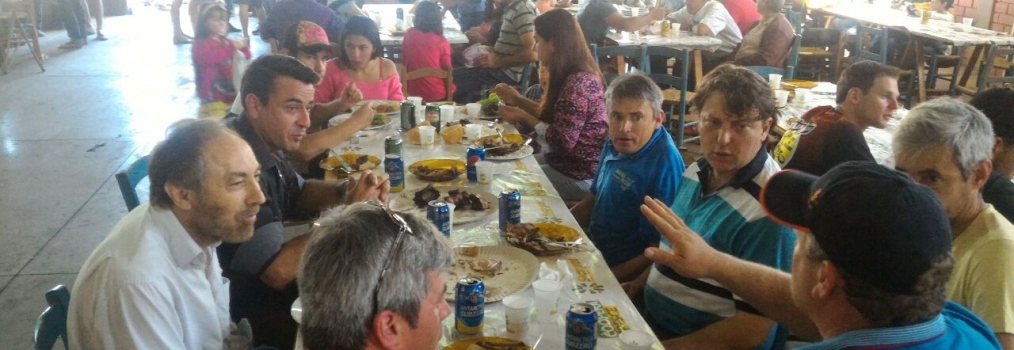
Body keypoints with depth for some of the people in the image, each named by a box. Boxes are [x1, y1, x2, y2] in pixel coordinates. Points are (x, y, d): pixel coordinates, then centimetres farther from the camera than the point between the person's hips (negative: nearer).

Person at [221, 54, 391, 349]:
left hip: (263, 283, 9)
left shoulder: (263, 140, 0)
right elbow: (279, 271, -30)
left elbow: (298, 193, 17)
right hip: (237, 309, -9)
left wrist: (345, 192, -5)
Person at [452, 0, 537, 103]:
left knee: (454, 78, -16)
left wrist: (497, 62, -16)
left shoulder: (523, 10, -16)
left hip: (507, 73, -10)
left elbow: (531, 54, -22)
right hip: (500, 68, 10)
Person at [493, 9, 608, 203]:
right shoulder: (574, 76, 4)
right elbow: (553, 116, 13)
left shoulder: (578, 82, -26)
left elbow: (563, 141, -24)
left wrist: (524, 118, -12)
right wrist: (518, 99, 9)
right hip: (567, 160, 9)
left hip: (579, 176, -9)